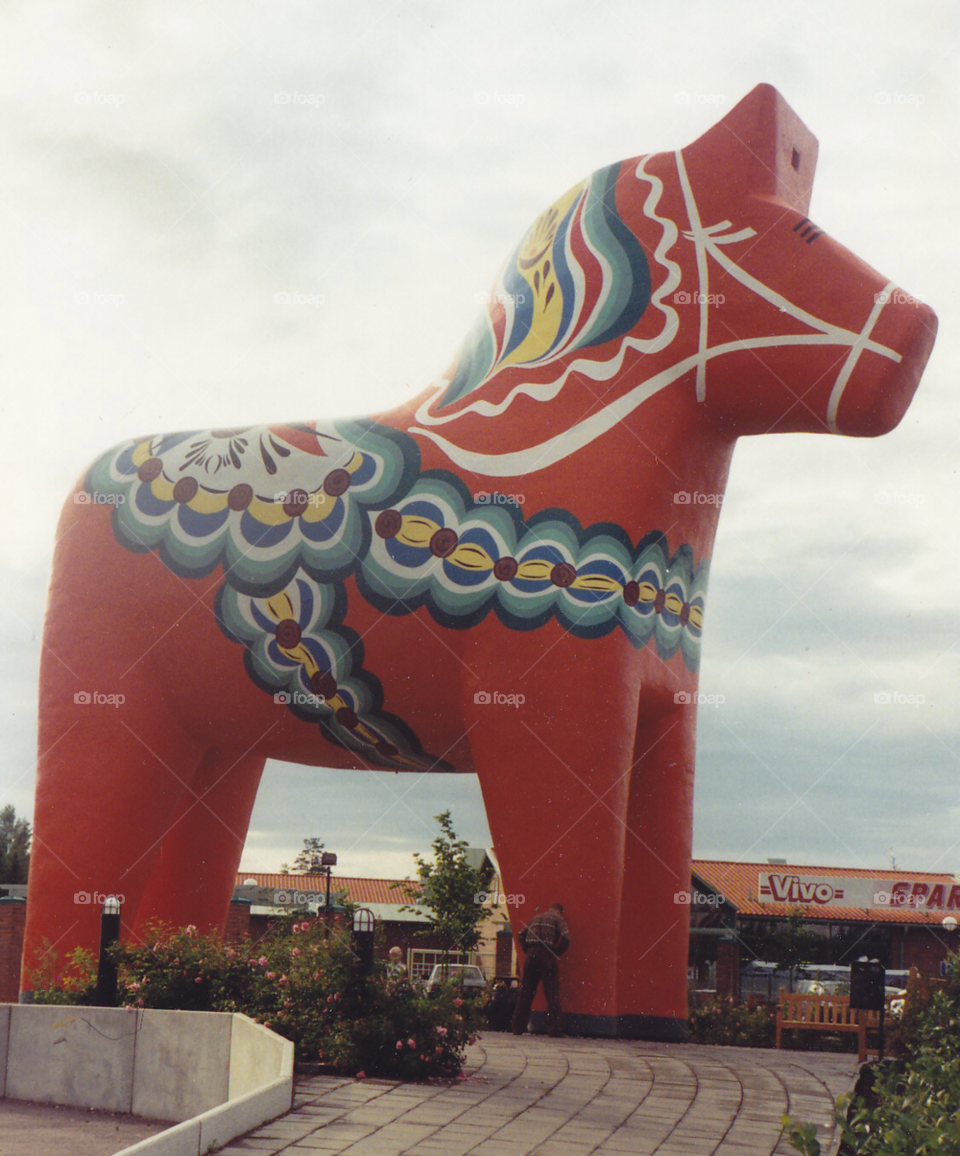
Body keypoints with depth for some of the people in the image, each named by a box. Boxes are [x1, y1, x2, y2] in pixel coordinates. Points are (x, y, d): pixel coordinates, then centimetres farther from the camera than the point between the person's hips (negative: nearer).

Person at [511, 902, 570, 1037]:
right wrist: (556, 954, 1)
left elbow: (521, 936, 19)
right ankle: (554, 1028, -7)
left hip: (531, 955, 5)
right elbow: (565, 938, -9)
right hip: (546, 956, -5)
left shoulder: (536, 918, 23)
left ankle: (518, 1028, 9)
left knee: (525, 992, 9)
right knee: (552, 992, -1)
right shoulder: (558, 919, 7)